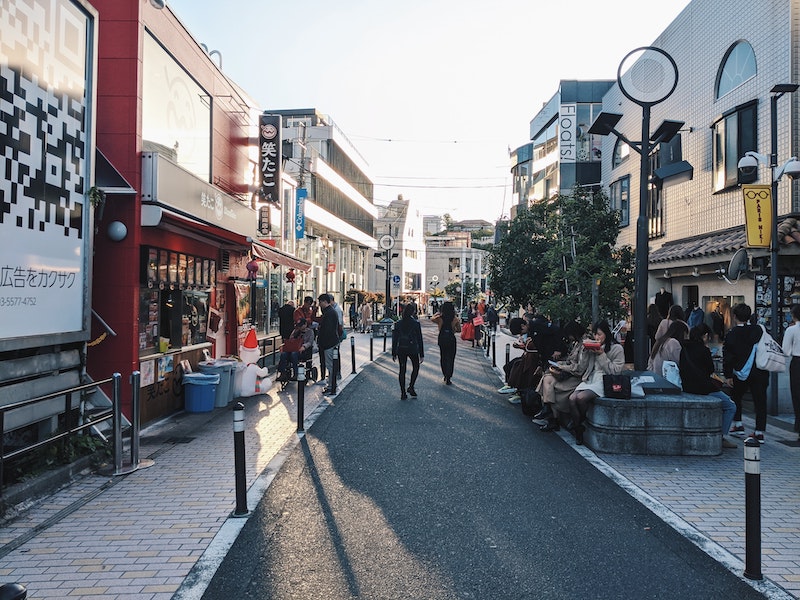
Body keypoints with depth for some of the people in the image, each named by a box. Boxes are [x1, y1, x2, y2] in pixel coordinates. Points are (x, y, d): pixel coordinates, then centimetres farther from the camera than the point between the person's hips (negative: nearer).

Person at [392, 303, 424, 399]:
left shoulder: (398, 323, 0)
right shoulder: (416, 323, -8)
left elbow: (394, 339, 3)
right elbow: (419, 339, -7)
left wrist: (394, 353, 11)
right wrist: (422, 354, -2)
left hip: (401, 350, 3)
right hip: (413, 349, -3)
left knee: (402, 370, 8)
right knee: (416, 367, 19)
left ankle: (403, 393, 9)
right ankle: (411, 387, 6)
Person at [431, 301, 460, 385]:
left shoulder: (439, 318, -9)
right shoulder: (455, 319, -9)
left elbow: (432, 318, 12)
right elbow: (459, 330, 2)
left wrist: (438, 313, 22)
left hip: (442, 339, 1)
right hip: (451, 340, -1)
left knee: (443, 357, 18)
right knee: (451, 359, 5)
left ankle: (445, 375, 25)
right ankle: (448, 379, 1)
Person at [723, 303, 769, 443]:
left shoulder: (732, 334, -8)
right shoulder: (759, 330, 0)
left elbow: (727, 356, -9)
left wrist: (728, 375, -3)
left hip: (741, 373, -2)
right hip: (760, 373, 2)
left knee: (736, 397, 19)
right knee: (760, 401, 5)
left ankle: (738, 425, 19)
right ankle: (759, 432, 4)